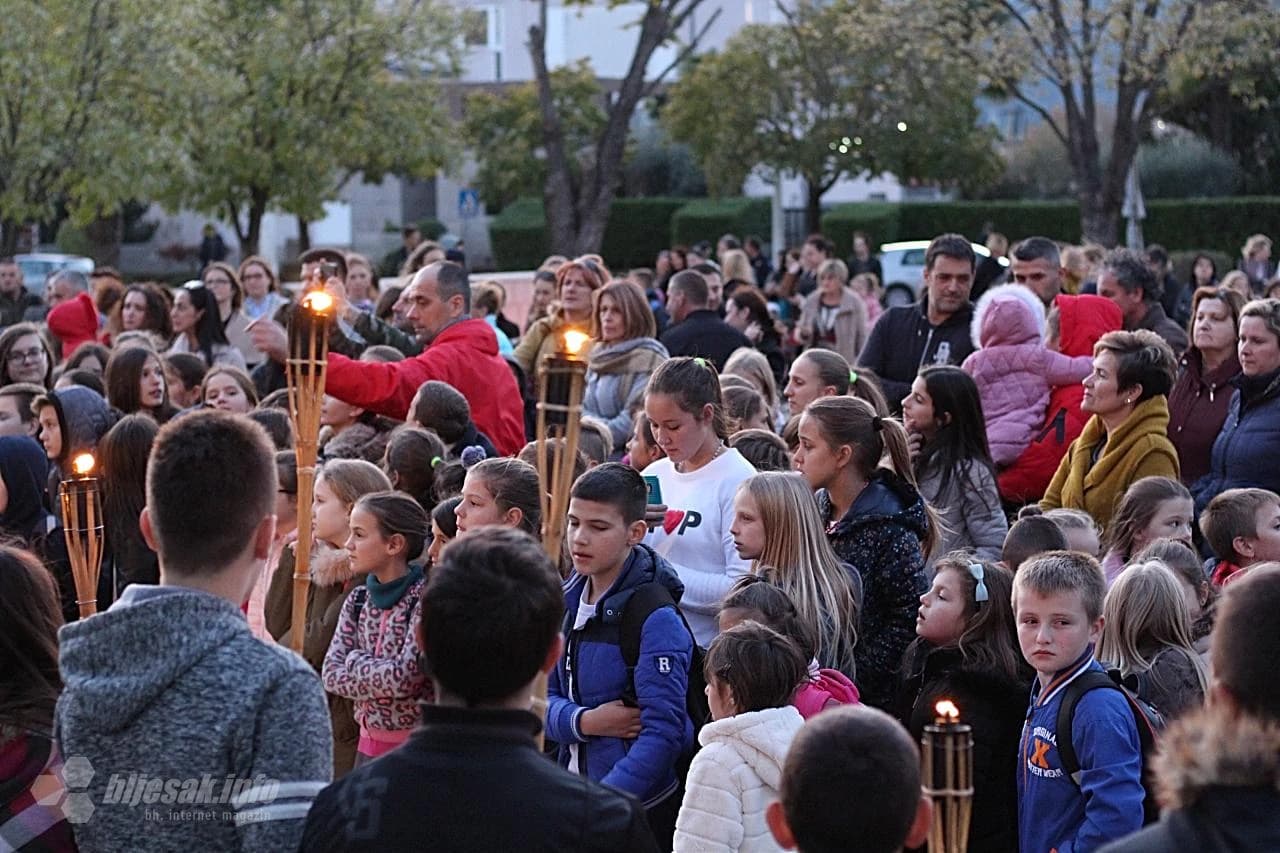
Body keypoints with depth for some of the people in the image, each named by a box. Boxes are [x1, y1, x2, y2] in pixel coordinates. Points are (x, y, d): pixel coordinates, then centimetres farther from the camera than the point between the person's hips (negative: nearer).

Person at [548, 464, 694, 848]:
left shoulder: (656, 618, -16)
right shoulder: (568, 600, 5)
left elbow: (663, 731, -21)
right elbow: (546, 698, 7)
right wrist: (584, 722, -15)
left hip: (643, 812, -6)